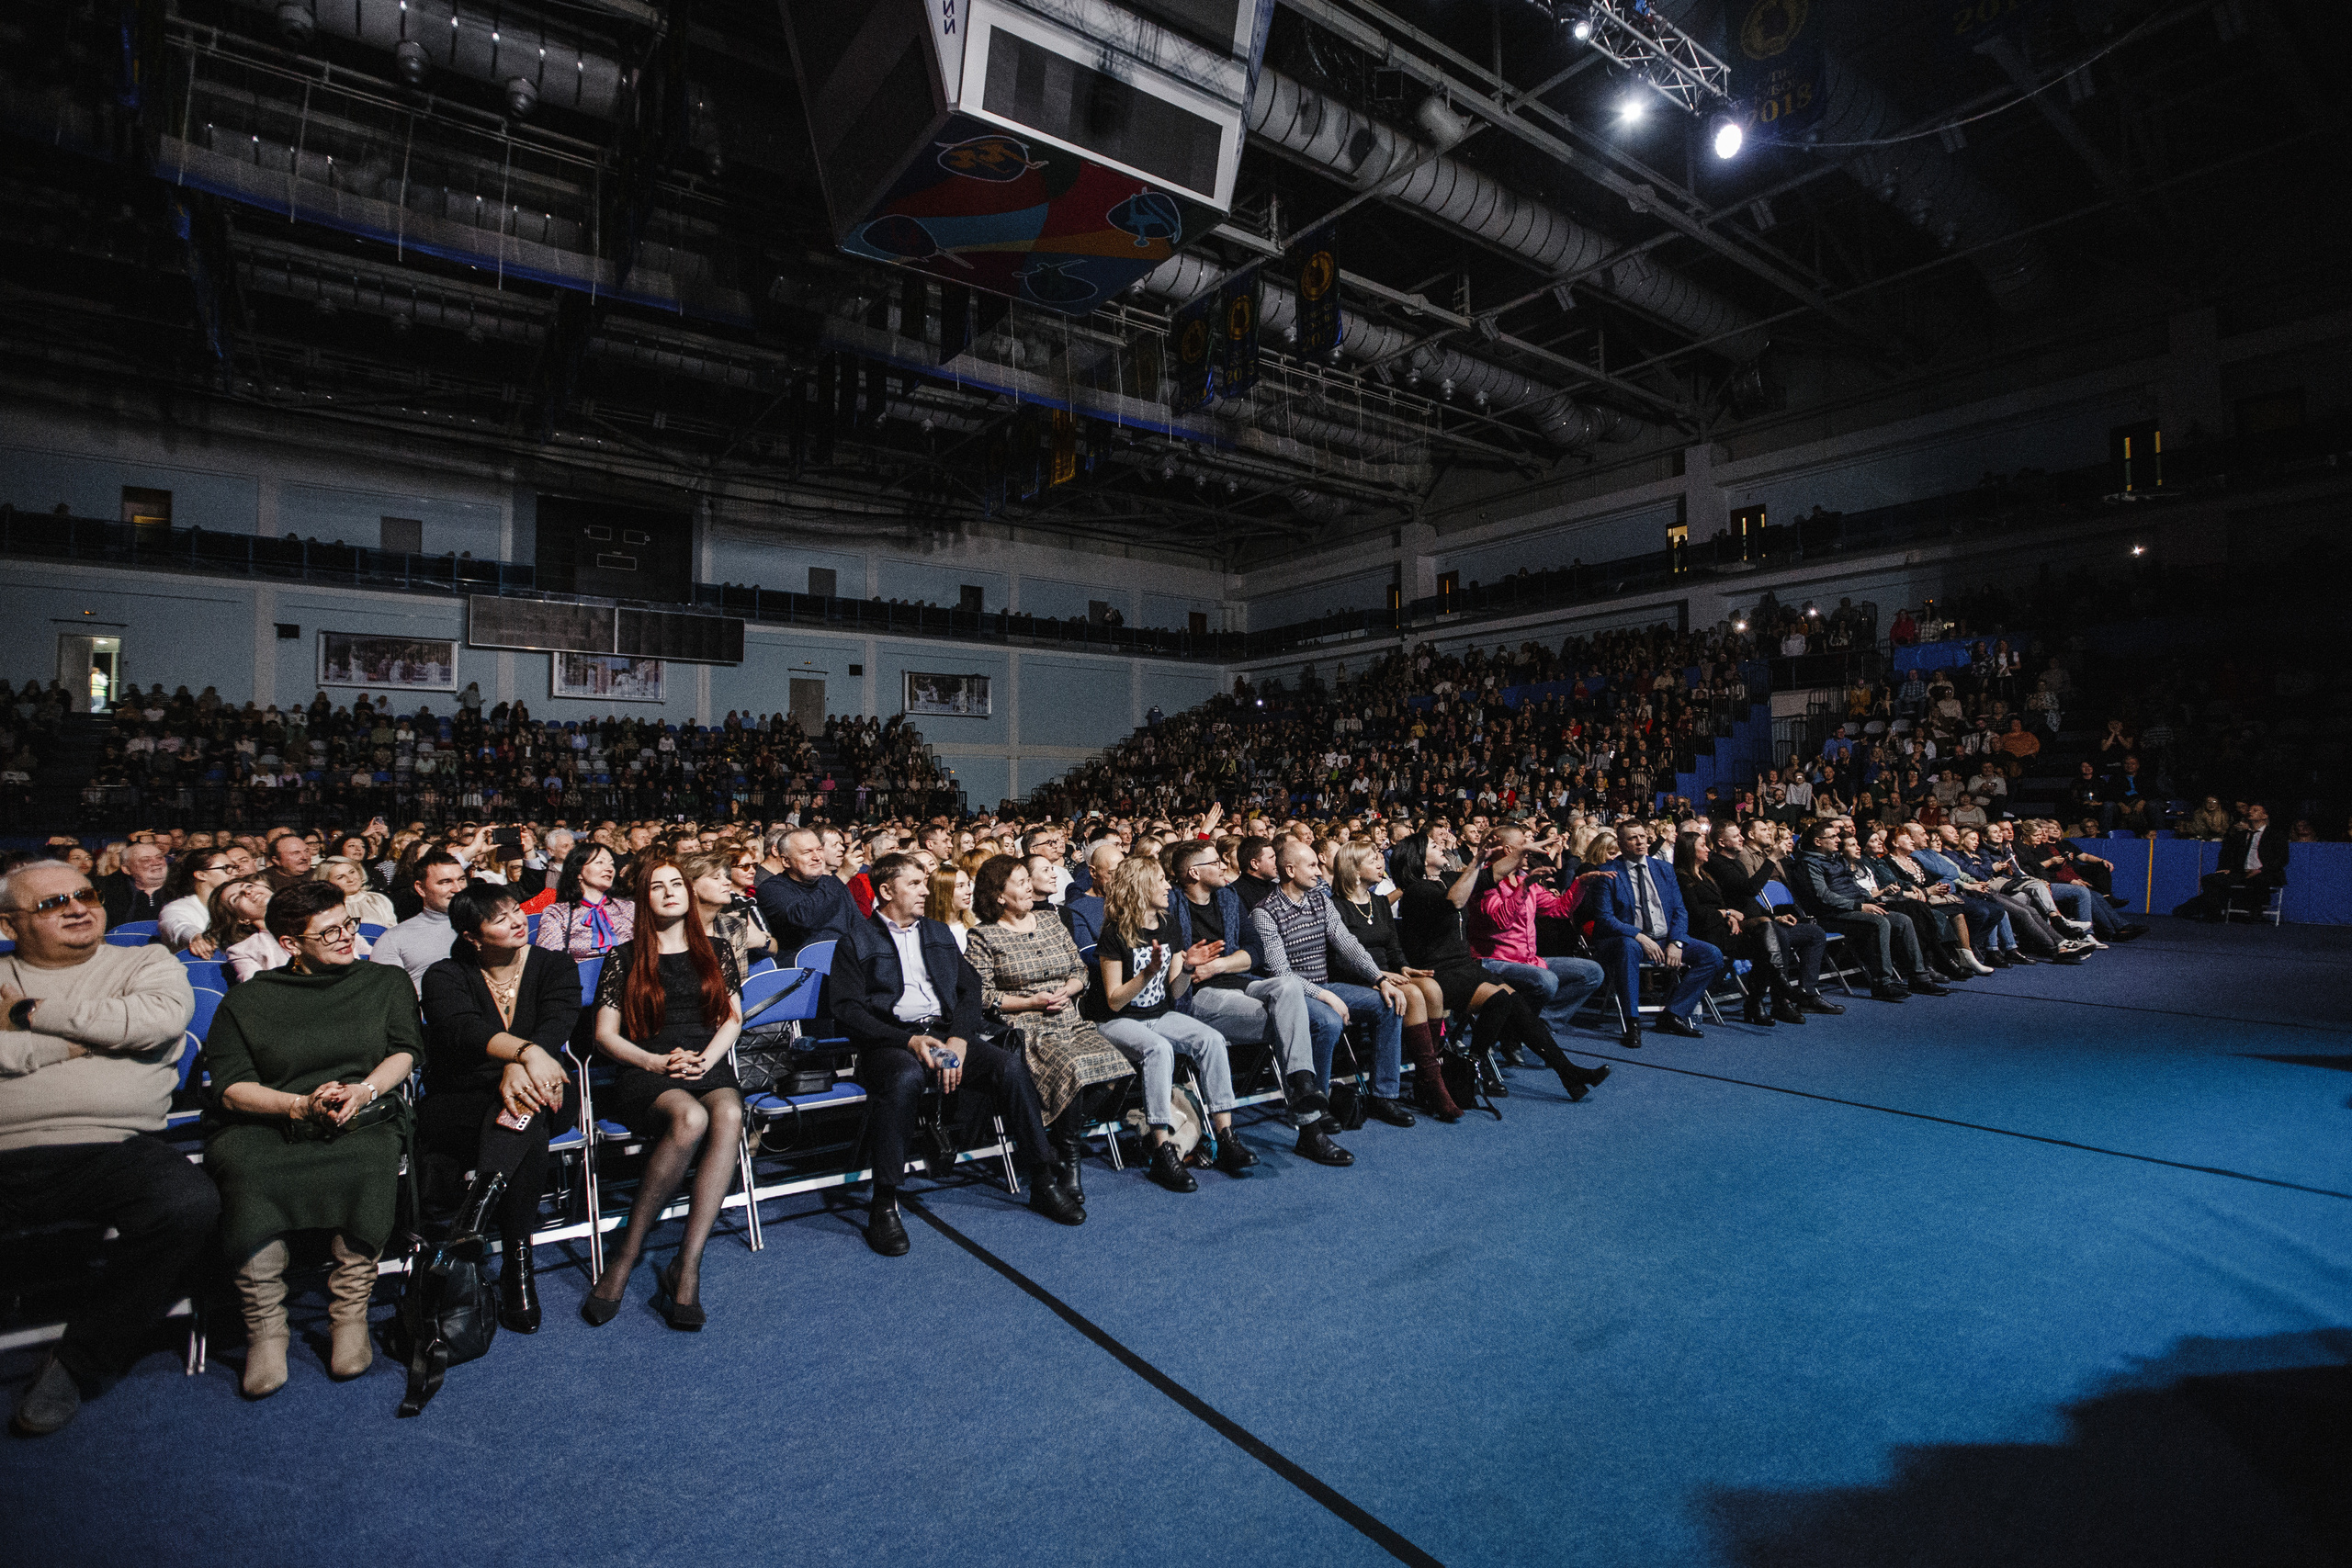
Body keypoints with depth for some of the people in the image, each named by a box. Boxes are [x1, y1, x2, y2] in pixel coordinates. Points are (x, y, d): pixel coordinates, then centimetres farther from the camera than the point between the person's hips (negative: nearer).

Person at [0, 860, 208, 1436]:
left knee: (191, 1204, -30)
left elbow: (161, 1017, -8)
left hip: (112, 1147, -1)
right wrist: (76, 1043, -4)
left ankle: (75, 1361, -11)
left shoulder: (146, 963, 14)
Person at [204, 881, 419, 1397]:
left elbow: (404, 1050, 8)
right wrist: (301, 1105, -15)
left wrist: (363, 1091, -13)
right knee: (250, 1177, -33)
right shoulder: (245, 1000, 12)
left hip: (363, 1121, 0)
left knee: (367, 1167, -34)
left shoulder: (385, 981, 16)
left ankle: (351, 1316, -20)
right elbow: (231, 1087, 4)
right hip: (265, 1126, 1)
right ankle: (265, 1329, -19)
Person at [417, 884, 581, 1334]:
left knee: (528, 1106, -37)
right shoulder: (446, 976, 2)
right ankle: (518, 1264, -35)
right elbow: (463, 1030, -21)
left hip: (541, 1098, 1)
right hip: (458, 1105, -1)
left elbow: (557, 1023, -14)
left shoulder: (555, 967, 7)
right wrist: (528, 1051, -41)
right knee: (530, 1130, -34)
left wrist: (519, 1067, -36)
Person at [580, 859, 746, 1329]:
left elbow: (733, 1018, 14)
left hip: (710, 1069, 2)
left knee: (728, 1116, -35)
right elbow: (605, 1034, 8)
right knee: (690, 1118, -37)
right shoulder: (625, 958, 14)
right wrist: (656, 1062, -9)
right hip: (646, 1075, -2)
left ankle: (686, 1268, -33)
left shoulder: (716, 953, 20)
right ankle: (626, 1255, -21)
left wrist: (707, 1058, -7)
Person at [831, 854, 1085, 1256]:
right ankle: (884, 1204, -26)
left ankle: (1043, 1183, -12)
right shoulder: (857, 941, 6)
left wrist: (959, 1039, -7)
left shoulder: (939, 933, 21)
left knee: (1010, 1065, -21)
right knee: (905, 1078, -38)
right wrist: (909, 1040, -17)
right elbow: (847, 1011, -5)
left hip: (946, 1032, 4)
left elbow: (969, 990, 13)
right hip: (891, 1039, -4)